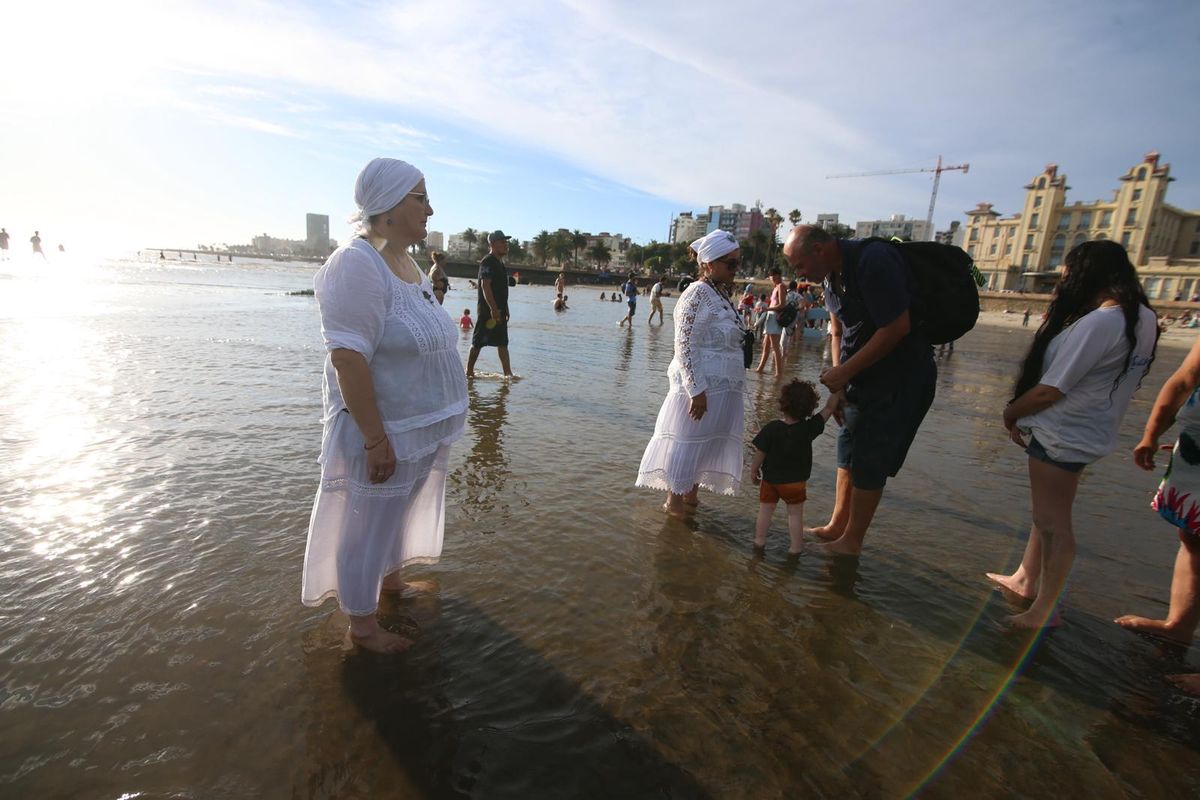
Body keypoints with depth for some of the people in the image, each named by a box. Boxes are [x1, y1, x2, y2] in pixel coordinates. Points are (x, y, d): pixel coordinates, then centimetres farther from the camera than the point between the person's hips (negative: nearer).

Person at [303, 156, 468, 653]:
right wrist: (376, 440, -24)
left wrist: (440, 421, 18)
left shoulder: (409, 262, 9)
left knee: (398, 514, 25)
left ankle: (390, 579, 49)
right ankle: (362, 625, 28)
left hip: (424, 427, 9)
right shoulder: (358, 265, -19)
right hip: (385, 431, -9)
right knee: (367, 524, 9)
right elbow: (348, 359, -24)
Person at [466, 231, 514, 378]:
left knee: (503, 343, 8)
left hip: (499, 310, 10)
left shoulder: (500, 263, 17)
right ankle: (469, 371, 9)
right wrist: (493, 309, -25)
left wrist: (505, 309, 19)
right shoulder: (488, 262, -12)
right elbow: (485, 285, -20)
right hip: (488, 310, -9)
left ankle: (507, 373, 12)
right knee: (478, 342, -1)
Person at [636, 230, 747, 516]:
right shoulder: (697, 294, -16)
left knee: (709, 443, 17)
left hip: (724, 388, 9)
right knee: (687, 443, 4)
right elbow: (685, 346, -20)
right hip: (702, 387, -9)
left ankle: (690, 493, 33)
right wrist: (696, 391, -22)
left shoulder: (723, 294, 12)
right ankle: (674, 500, 20)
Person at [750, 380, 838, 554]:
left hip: (770, 479, 1)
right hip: (796, 481, 0)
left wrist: (754, 470, 4)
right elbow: (829, 408, -6)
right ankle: (795, 547, 17)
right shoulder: (809, 428, -15)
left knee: (765, 511, 15)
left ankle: (759, 540, 26)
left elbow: (760, 453, -10)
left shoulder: (771, 429, -16)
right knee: (795, 514, 13)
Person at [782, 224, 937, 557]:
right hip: (862, 378, 9)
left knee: (869, 465, 1)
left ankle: (852, 541, 17)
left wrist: (844, 372, -20)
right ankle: (837, 526, 29)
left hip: (900, 379, -8)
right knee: (848, 454, 15)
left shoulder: (873, 261, -24)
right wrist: (839, 383, 2)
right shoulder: (832, 274, 3)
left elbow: (897, 328, -26)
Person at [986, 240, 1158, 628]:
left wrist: (1011, 413, -6)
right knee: (1048, 515, 21)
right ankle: (1025, 580, 37)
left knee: (1054, 523, 3)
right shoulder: (1143, 318, 5)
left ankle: (1045, 609, 18)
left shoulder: (1097, 323, -25)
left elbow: (1048, 391, -23)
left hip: (1062, 436, -9)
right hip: (1088, 432, 10)